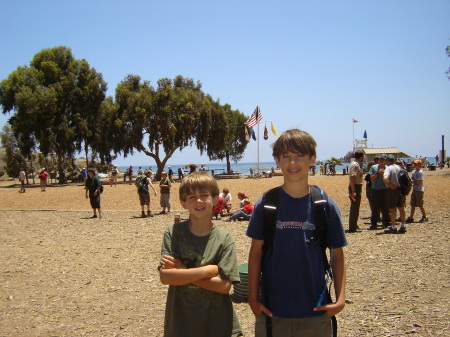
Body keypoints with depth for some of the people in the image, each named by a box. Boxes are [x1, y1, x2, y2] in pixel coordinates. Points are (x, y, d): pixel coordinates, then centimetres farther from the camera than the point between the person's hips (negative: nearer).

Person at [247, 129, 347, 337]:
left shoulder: (326, 206, -4)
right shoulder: (265, 205, -4)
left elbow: (337, 254, 2)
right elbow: (255, 253, 1)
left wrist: (340, 299, -6)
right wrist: (253, 298, -2)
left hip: (316, 312, 0)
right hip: (272, 310, 0)